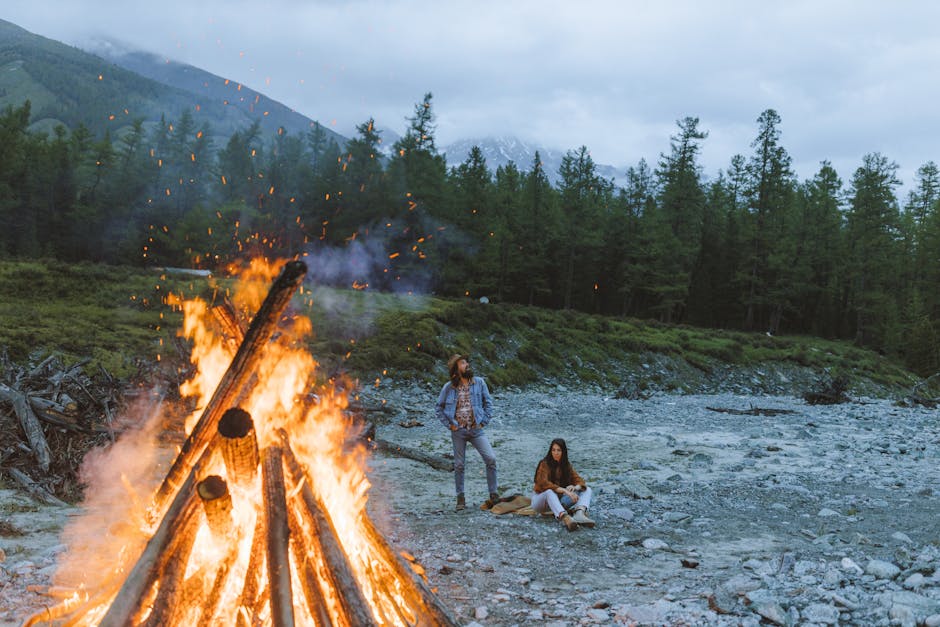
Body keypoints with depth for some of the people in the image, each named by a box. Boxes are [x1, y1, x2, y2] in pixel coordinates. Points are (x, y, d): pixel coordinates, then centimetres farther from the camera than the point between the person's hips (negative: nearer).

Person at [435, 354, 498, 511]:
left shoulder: (479, 382, 1)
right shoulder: (449, 387, -2)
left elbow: (488, 402, 7)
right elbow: (439, 408, 7)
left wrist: (484, 422, 0)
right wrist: (449, 425, -1)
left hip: (476, 430, 0)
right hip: (458, 431, 0)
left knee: (491, 459, -14)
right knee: (459, 465, 6)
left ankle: (494, 496, -6)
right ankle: (460, 499, 18)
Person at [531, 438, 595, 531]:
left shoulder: (567, 465, 3)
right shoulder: (544, 464, -14)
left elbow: (580, 481, -4)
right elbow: (544, 483, -29)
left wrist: (575, 488, -29)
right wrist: (565, 491, -39)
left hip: (559, 500, 6)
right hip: (542, 499, -6)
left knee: (587, 490, -9)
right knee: (550, 492, -40)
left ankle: (580, 513, -42)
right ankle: (566, 518, -65)